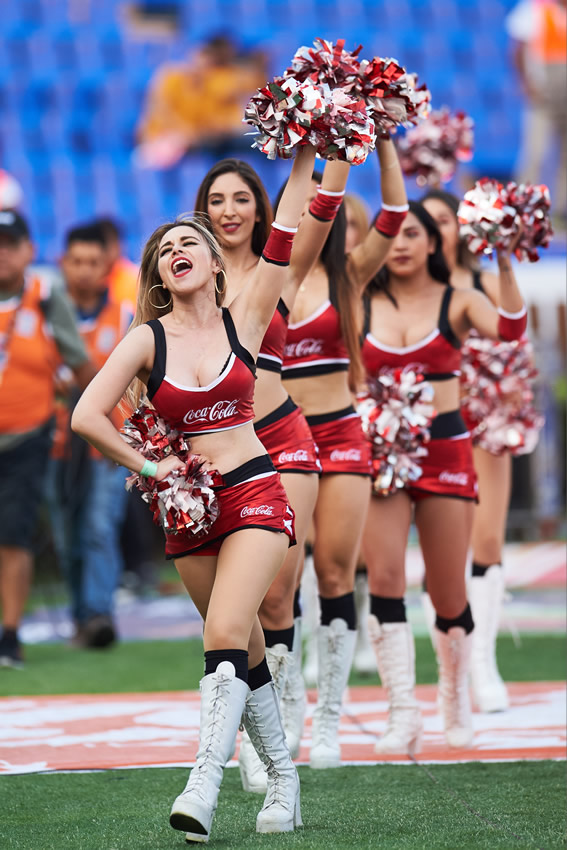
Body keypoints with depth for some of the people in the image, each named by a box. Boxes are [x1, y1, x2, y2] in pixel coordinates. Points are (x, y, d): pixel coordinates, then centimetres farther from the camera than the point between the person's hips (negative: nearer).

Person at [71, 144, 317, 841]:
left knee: (224, 637, -19)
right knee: (243, 650, 10)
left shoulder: (243, 320, 1)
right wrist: (147, 468, -5)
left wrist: (305, 157, -12)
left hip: (254, 495, -2)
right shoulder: (147, 339, -1)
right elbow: (86, 416, -7)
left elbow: (282, 243, -8)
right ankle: (282, 781, 23)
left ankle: (204, 784, -26)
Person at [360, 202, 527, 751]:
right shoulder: (361, 307, 6)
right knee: (385, 577, -16)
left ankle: (456, 697, 30)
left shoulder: (456, 302, 2)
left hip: (445, 450, -1)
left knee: (448, 593, 5)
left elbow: (509, 330, -17)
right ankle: (403, 717, -14)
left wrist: (504, 264, -24)